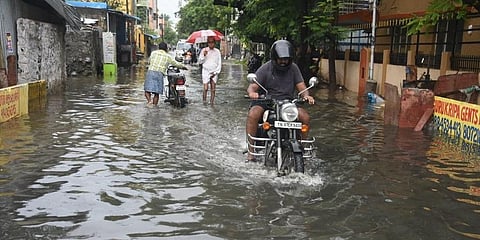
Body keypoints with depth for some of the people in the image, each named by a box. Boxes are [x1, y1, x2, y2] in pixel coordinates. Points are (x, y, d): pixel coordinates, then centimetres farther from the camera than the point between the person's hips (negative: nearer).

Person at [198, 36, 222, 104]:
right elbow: (199, 62, -1)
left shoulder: (217, 51, 5)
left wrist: (216, 72, -2)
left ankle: (211, 103, 4)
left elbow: (219, 63, 8)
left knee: (213, 89, -1)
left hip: (214, 73, 2)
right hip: (206, 71, -2)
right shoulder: (204, 50, 2)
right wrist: (204, 55, -17)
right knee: (205, 88, -11)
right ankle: (204, 100, 9)